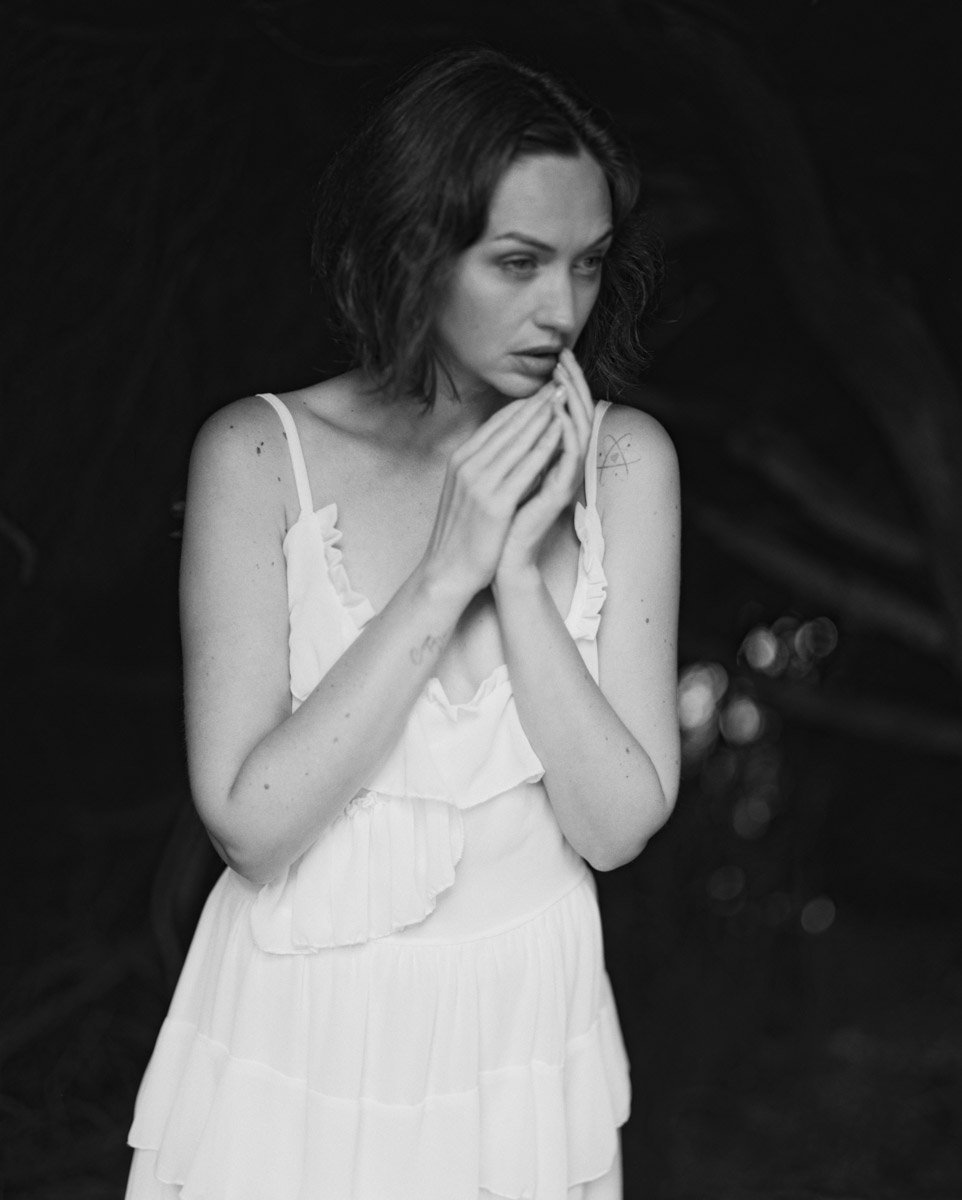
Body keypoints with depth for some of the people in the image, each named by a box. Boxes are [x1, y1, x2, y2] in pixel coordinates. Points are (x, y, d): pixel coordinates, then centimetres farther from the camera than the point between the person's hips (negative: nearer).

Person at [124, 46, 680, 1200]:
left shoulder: (621, 459, -6)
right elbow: (248, 823, -17)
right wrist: (445, 574, -21)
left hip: (523, 1036, 2)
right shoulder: (260, 453, -11)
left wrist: (520, 567, -20)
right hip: (291, 1047, -1)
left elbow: (618, 823, -10)